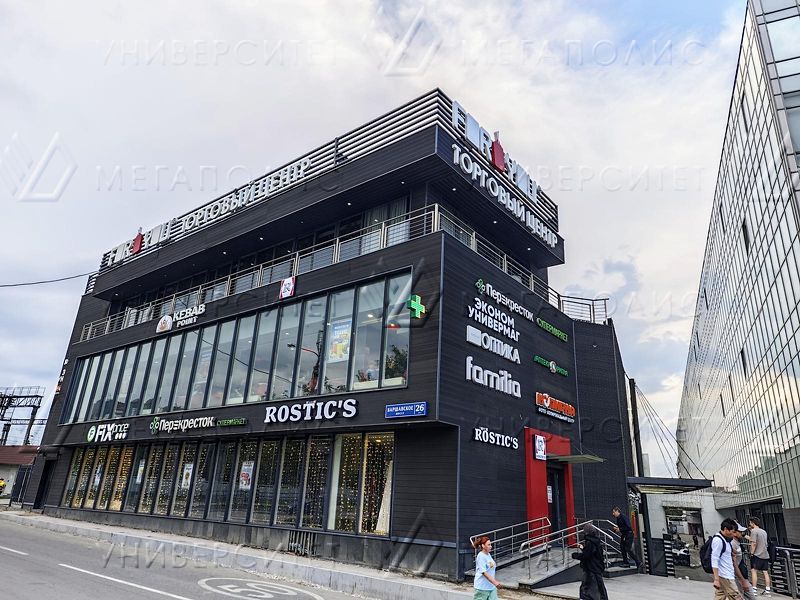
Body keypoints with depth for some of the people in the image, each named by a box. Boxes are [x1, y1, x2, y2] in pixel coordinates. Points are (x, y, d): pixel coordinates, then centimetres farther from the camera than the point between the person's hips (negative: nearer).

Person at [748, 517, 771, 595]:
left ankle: (754, 589, -10)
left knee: (754, 571, -6)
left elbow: (754, 543, -16)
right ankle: (767, 590, 10)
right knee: (765, 572, 9)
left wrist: (751, 553, -10)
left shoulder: (754, 531, -8)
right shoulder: (764, 532, 16)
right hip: (765, 555, 8)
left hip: (757, 555, -8)